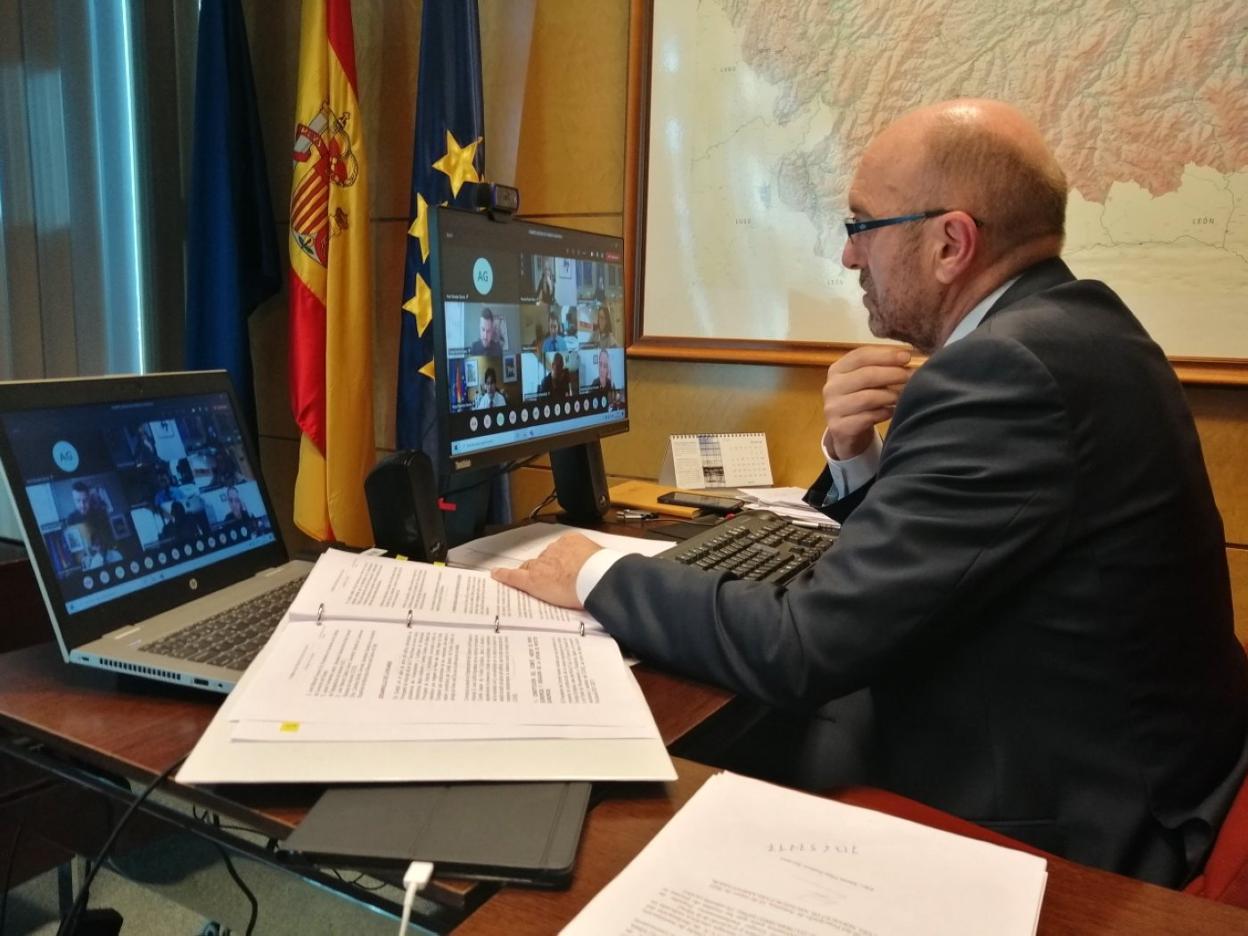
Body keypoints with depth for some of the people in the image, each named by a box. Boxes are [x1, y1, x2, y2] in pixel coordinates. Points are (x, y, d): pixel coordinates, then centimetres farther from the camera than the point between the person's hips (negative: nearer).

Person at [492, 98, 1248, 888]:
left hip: (1056, 829, -8)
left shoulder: (1008, 368, -27)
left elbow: (802, 651, -27)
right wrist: (852, 456, -11)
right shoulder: (1072, 329, 4)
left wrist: (598, 576, -14)